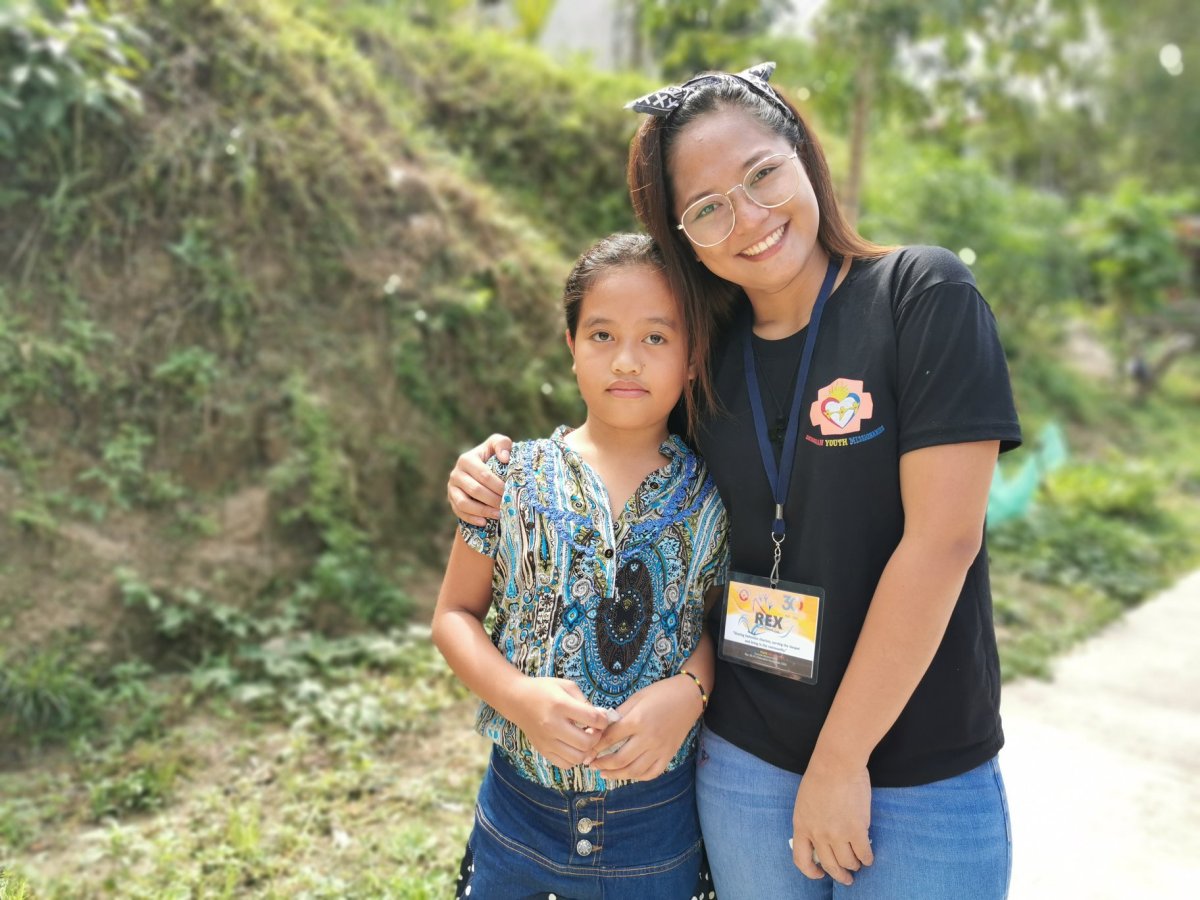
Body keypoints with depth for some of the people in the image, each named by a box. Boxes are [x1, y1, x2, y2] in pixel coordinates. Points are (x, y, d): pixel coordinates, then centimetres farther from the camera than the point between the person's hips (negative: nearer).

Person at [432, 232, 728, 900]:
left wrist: (690, 690, -18)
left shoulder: (709, 497, -7)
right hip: (520, 801, 0)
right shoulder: (517, 476, -8)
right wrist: (521, 696, -18)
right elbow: (455, 613, -2)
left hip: (657, 816, 0)